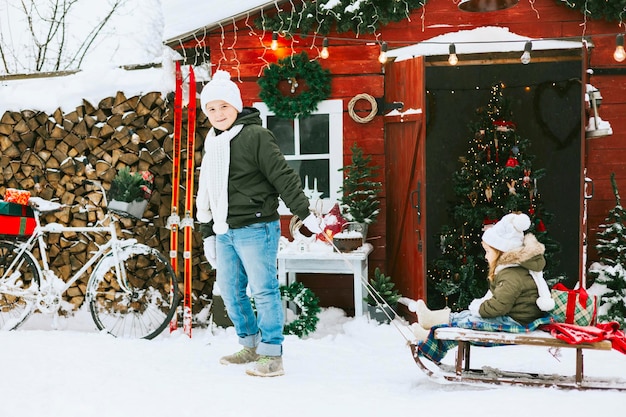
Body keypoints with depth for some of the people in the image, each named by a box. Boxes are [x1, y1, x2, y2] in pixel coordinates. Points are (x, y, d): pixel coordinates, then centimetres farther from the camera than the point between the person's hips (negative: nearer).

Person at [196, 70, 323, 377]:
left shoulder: (255, 136, -8)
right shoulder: (213, 146, 17)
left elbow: (283, 176, -13)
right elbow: (205, 194, 22)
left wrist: (304, 213, -16)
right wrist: (207, 234, 21)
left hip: (255, 228, -8)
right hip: (225, 233, 8)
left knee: (263, 290, -6)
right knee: (230, 291, 12)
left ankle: (272, 355, 1)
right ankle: (250, 345, 28)